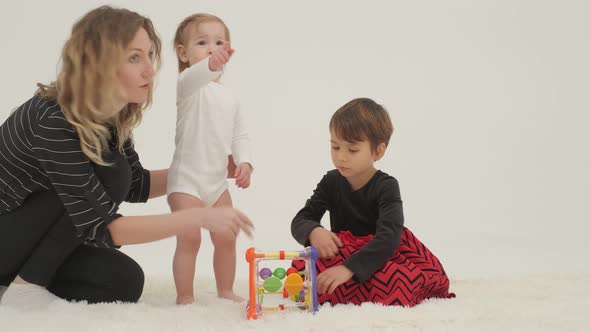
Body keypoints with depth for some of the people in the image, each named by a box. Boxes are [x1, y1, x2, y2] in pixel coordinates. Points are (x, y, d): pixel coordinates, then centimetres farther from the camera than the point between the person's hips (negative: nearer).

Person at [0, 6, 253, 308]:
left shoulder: (110, 114, -5)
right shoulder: (54, 122, -31)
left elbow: (135, 186, 9)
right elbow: (103, 227, -32)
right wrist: (200, 217, -34)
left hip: (31, 245, 8)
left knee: (125, 282, -6)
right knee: (109, 172, -23)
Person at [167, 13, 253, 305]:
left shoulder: (230, 97, 13)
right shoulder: (189, 85, -10)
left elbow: (239, 135, 16)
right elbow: (193, 78, -36)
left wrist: (244, 161, -4)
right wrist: (210, 66, -58)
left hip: (218, 182, 7)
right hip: (186, 179, -7)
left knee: (226, 238, 10)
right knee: (189, 239, -9)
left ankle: (226, 291, 25)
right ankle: (185, 297, 4)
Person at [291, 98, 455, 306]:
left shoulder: (386, 186, -11)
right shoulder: (331, 182, 4)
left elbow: (389, 236, -28)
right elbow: (299, 221, 0)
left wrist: (349, 268, -42)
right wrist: (313, 231, -27)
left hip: (378, 259, -4)